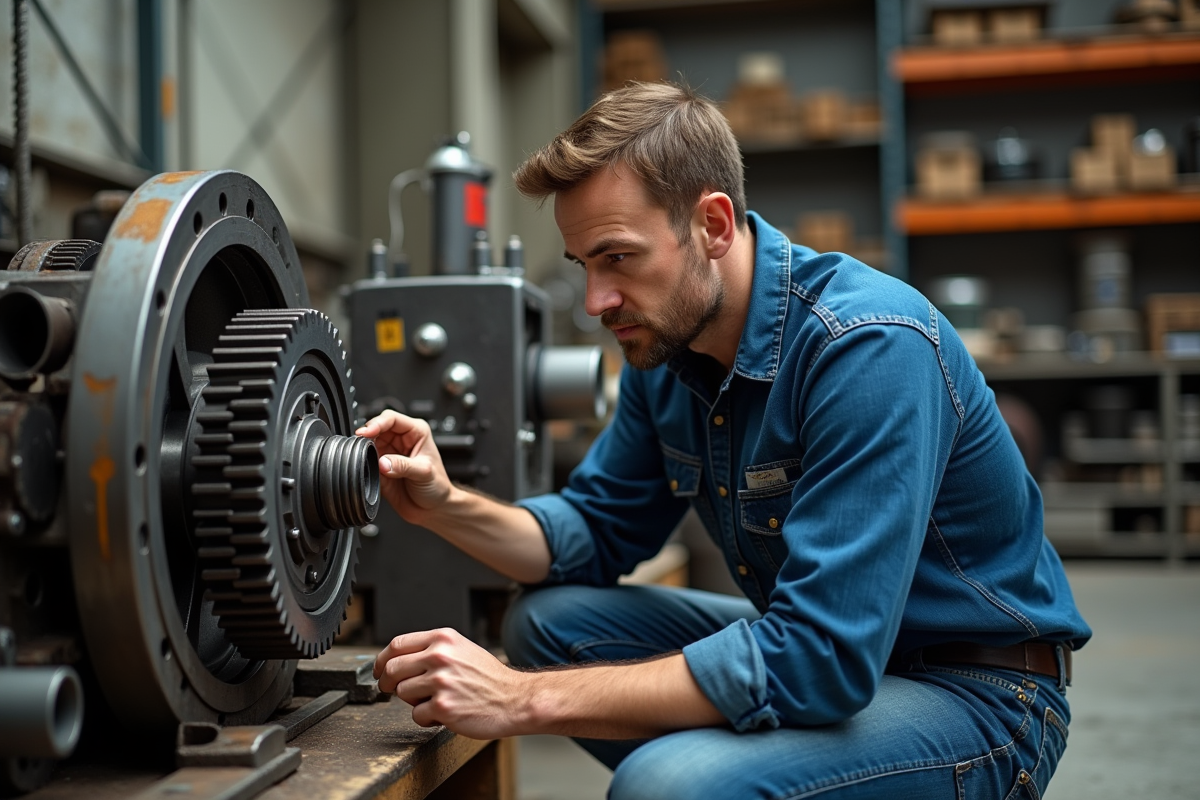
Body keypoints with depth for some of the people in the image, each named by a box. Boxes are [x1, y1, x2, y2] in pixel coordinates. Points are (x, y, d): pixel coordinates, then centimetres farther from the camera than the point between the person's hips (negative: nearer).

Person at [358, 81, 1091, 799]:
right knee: (546, 621, -1)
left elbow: (818, 658, -33)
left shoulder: (870, 349, -28)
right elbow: (600, 533, 9)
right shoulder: (665, 342, -2)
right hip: (825, 652, 8)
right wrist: (447, 507, -11)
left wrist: (528, 699, -31)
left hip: (973, 693, -7)